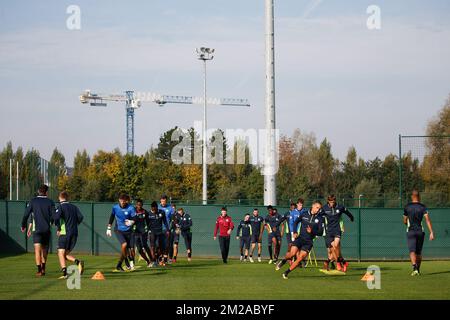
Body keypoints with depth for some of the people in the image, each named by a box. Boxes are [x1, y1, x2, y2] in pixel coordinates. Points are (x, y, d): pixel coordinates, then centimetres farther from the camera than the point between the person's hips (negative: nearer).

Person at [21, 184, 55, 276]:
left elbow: (26, 214, -1)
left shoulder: (33, 201, 1)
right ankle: (43, 269, 21)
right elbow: (53, 216, -5)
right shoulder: (50, 202, 1)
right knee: (44, 249, 18)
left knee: (37, 249, -7)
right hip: (47, 229, 2)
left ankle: (39, 270, -18)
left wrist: (23, 226, 13)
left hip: (37, 229, -2)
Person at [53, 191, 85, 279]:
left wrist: (58, 228, -3)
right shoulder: (74, 207, 13)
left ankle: (64, 273, -18)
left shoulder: (61, 206, -1)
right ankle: (78, 262, -13)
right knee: (66, 254, 13)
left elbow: (56, 217, -17)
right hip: (74, 233, 5)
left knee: (61, 253, -2)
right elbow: (80, 217, 0)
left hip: (64, 233, -5)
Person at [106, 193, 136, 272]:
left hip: (128, 231, 1)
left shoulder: (131, 208, -10)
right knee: (124, 245, -24)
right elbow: (112, 217, 13)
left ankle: (118, 266, 24)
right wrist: (109, 228, 14)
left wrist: (131, 222, -39)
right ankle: (127, 261, -3)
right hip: (118, 230, -1)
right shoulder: (115, 207, -2)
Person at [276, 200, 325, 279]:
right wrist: (295, 232, 6)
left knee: (300, 258, -13)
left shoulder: (320, 218, -2)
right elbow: (296, 222, 18)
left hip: (309, 241, 0)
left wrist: (312, 231, -21)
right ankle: (283, 261, 12)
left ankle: (286, 273, 1)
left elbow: (321, 232, -4)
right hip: (300, 238, 0)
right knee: (292, 253, -21)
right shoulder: (304, 214, 1)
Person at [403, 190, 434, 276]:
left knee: (412, 251, -11)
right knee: (418, 252, 16)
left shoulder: (407, 207, 1)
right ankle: (418, 270, 23)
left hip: (410, 232, -2)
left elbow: (405, 221, 9)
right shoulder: (423, 207, -1)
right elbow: (427, 220, -12)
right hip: (420, 231, 2)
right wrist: (431, 232, -16)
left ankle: (414, 268, -33)